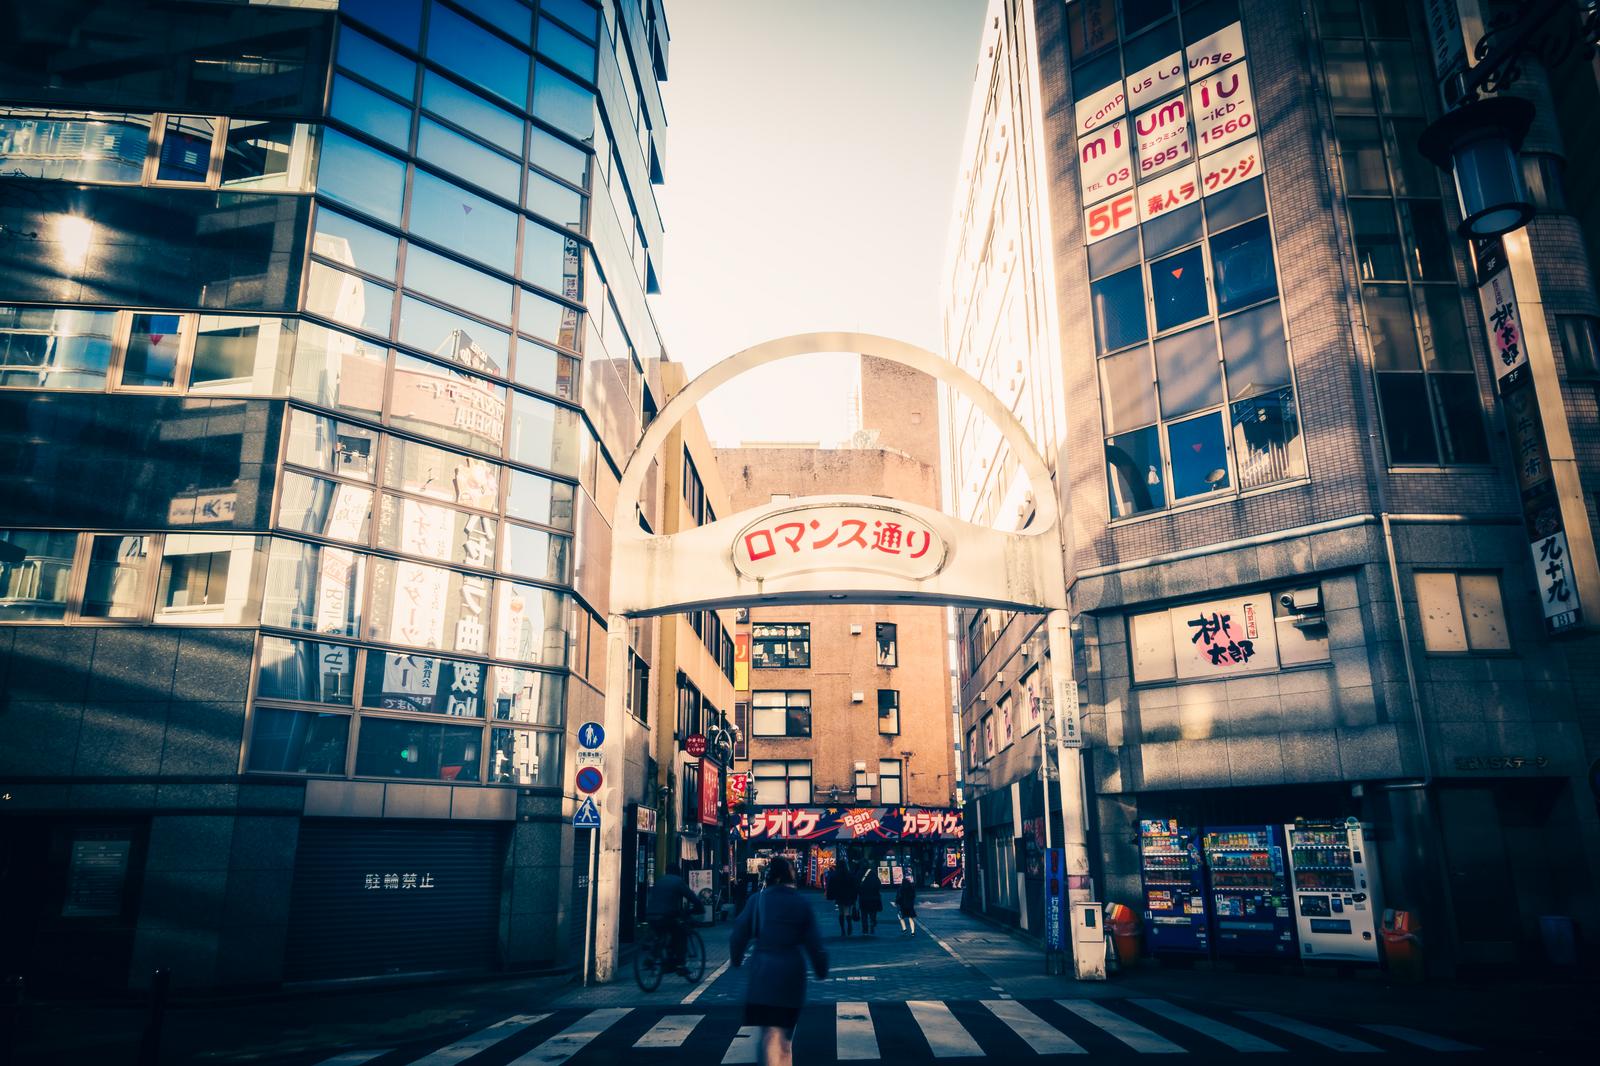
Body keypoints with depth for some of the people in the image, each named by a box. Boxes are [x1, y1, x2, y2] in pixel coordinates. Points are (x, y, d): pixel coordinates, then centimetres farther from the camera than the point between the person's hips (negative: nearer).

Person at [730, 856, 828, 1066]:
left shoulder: (758, 900, -4)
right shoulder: (803, 905, 2)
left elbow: (740, 933, -2)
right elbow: (814, 943, 2)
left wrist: (736, 958, 15)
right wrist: (821, 970, 15)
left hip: (763, 973, -2)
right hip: (792, 975, 2)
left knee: (770, 1033, -3)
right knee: (786, 1034, 21)